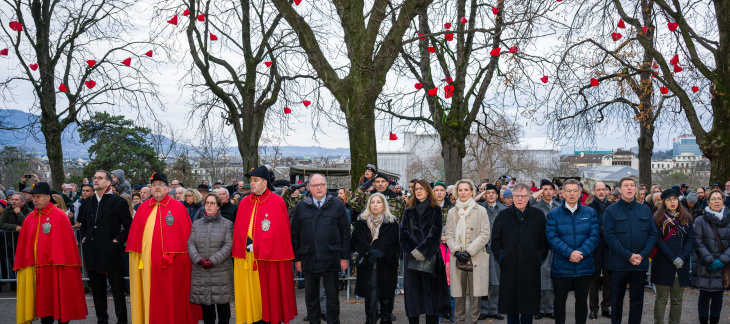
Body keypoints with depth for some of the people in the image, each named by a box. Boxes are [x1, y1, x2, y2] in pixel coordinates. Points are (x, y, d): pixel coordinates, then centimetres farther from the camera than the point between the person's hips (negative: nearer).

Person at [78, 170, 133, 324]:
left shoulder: (118, 202, -5)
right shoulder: (87, 202, 12)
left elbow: (129, 225, -3)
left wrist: (118, 240, -11)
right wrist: (83, 238, 11)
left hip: (111, 253, -5)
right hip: (92, 253, 5)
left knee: (118, 291, 2)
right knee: (97, 290, 12)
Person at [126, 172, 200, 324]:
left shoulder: (178, 207, 1)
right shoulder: (143, 208, 12)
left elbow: (187, 236, 0)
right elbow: (134, 236, 14)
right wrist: (136, 255, 7)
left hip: (171, 263, -3)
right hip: (147, 261, 3)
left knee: (170, 298, 1)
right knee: (148, 296, 6)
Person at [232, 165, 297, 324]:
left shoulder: (277, 202, -4)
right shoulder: (244, 203, 10)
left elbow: (277, 231, -9)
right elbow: (238, 230, 11)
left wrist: (256, 246, -10)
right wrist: (246, 245, -5)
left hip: (269, 257, -4)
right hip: (247, 257, 4)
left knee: (270, 292, 0)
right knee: (251, 292, 3)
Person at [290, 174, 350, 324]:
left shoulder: (337, 205, 4)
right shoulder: (301, 207, 7)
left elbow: (345, 232, 3)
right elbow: (295, 234, 8)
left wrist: (345, 256, -1)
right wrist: (297, 258, 3)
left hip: (331, 259, -2)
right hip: (309, 259, 2)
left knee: (332, 297, 5)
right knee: (311, 297, 11)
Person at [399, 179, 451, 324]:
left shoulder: (435, 210, 5)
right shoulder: (408, 211, 13)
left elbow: (435, 233, -5)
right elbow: (403, 232, 3)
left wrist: (422, 250, -15)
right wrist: (411, 251, -11)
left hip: (430, 256, -2)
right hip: (412, 257, 2)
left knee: (431, 289, -3)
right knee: (413, 290, -1)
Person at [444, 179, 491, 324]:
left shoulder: (480, 210, 2)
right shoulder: (452, 212, 12)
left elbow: (485, 235, -3)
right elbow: (449, 235, 9)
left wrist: (469, 252, -11)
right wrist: (456, 251, -8)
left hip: (476, 258, -2)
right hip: (457, 258, 2)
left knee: (475, 293, -2)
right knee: (458, 293, 4)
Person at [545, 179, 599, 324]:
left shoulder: (590, 213, 5)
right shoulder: (553, 214, 1)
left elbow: (594, 236, -4)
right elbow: (552, 237, -9)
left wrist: (580, 253, -18)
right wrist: (569, 253, -21)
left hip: (584, 267, 1)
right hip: (561, 267, -1)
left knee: (582, 301, 12)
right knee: (559, 301, 8)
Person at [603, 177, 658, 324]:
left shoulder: (645, 210, 8)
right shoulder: (610, 211, -3)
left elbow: (653, 233, 5)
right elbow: (609, 236, -11)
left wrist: (642, 255, -9)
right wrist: (628, 256, -17)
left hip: (640, 263, 3)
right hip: (619, 264, -3)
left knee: (637, 300, 10)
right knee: (617, 299, 8)